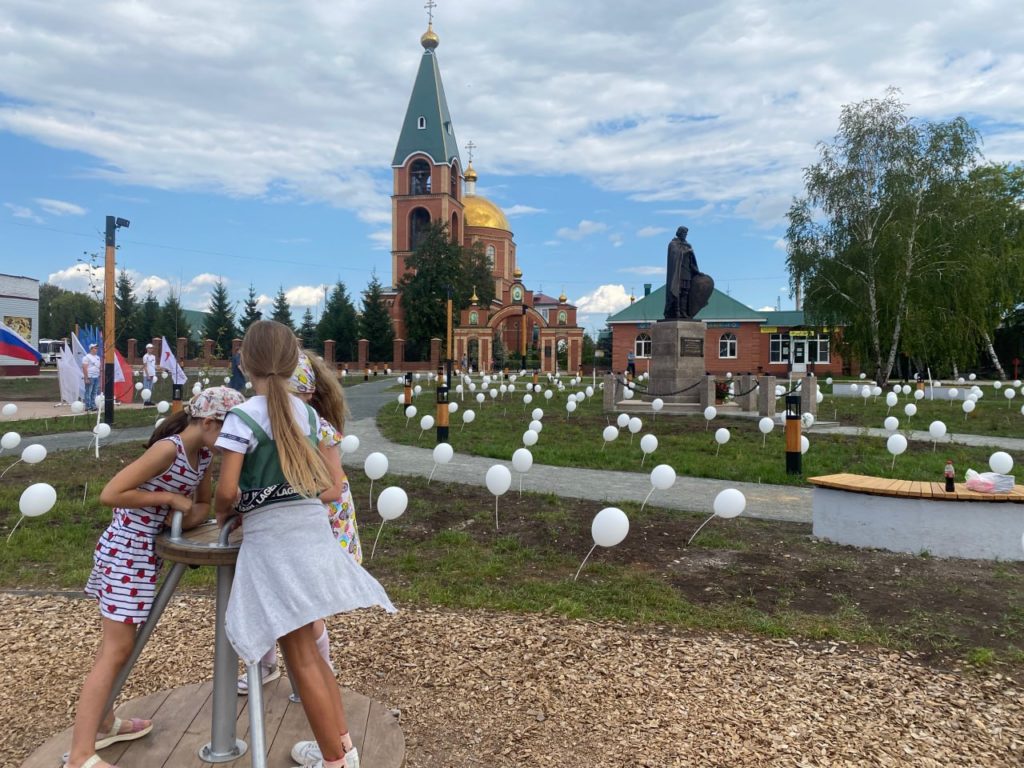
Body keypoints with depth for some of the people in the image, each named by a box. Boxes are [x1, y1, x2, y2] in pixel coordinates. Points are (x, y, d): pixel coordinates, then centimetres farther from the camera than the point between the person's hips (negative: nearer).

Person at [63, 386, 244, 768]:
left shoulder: (202, 455, 1)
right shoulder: (169, 449, -25)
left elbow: (202, 504, 12)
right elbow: (110, 494, -28)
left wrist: (188, 515, -10)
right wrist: (170, 498, -23)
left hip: (144, 550, 9)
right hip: (127, 550, -9)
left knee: (117, 641, 21)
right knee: (117, 649, -5)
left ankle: (103, 723, 36)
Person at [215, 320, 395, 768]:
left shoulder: (243, 417, -11)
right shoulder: (307, 413, 7)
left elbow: (227, 490, -14)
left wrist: (222, 514, 6)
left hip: (271, 538, -6)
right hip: (313, 529, 6)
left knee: (299, 654, 5)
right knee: (306, 646, 21)